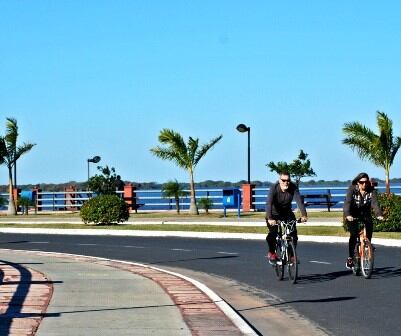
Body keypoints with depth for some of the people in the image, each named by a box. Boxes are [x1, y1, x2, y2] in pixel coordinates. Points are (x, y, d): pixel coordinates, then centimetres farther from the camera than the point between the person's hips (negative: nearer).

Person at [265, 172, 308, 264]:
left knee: (293, 232, -14)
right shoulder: (274, 188, -26)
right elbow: (268, 203, -37)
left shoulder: (293, 188, -20)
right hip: (274, 214, -2)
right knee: (273, 233, -22)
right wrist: (269, 218, -51)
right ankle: (271, 253, 3)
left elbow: (299, 200, -30)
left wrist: (304, 215, -45)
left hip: (287, 213, 3)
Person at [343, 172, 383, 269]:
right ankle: (350, 258, -13)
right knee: (354, 234, -21)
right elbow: (347, 202, -29)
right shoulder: (352, 189, -16)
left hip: (365, 214, 2)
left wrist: (379, 214, -44)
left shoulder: (371, 190, -11)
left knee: (369, 233, -16)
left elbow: (374, 203, -25)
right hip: (353, 215, -2)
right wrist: (348, 215, -47)